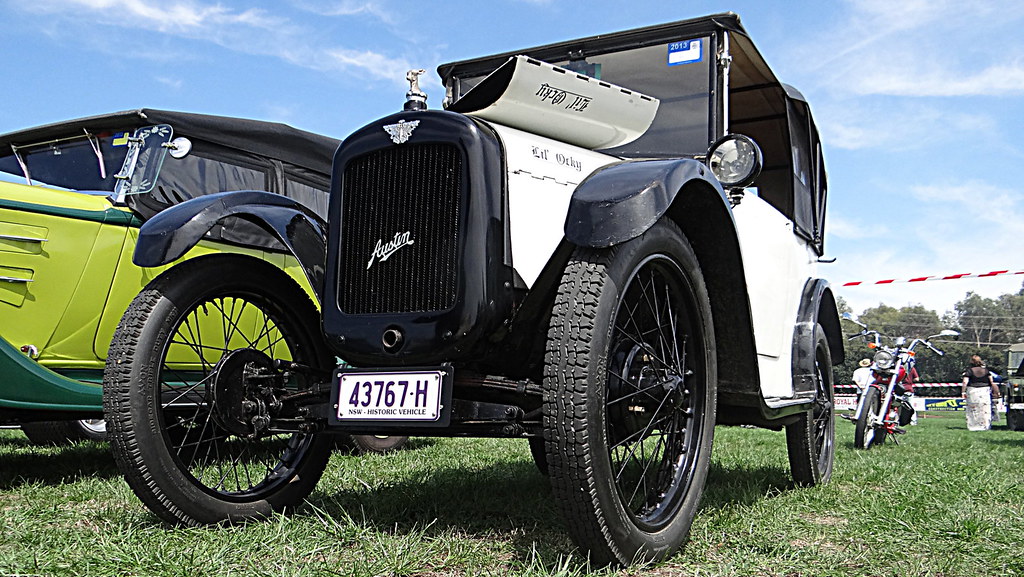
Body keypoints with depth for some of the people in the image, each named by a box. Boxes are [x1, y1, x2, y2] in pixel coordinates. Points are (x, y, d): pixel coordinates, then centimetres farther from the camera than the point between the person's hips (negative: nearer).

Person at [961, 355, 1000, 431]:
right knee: (985, 410, 7)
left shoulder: (969, 370, -5)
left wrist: (963, 392, -6)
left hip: (972, 391, -2)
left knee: (973, 410, 3)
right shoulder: (985, 369, 5)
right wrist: (995, 390, 14)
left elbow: (965, 382, -12)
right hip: (985, 390, 2)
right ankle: (985, 426, 8)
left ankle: (973, 426, 1)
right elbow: (991, 381, 5)